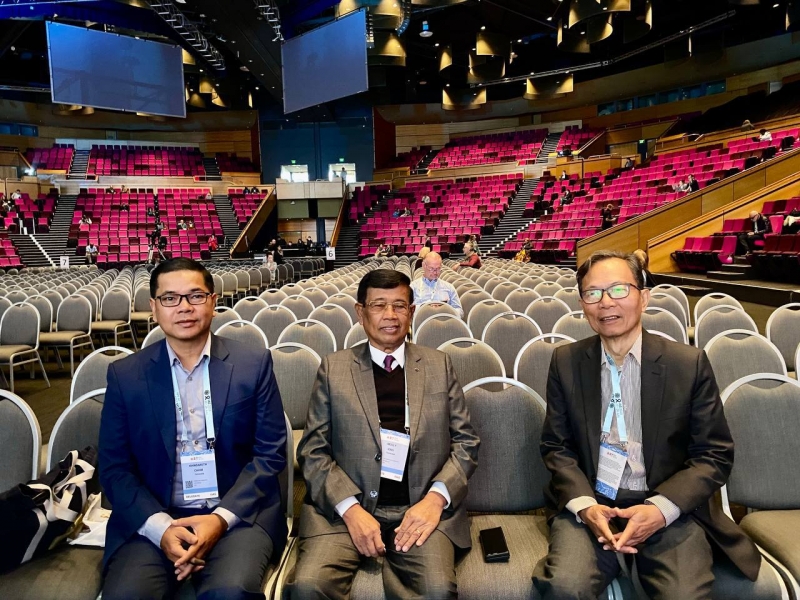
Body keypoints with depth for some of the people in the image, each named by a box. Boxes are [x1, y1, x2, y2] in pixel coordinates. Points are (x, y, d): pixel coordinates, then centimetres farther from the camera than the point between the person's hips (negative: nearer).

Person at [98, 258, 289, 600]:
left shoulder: (253, 364, 0)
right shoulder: (125, 375, 4)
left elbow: (270, 453, -2)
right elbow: (114, 467, 2)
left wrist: (221, 518, -14)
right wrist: (160, 527, -13)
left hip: (238, 513, -1)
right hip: (152, 519, 2)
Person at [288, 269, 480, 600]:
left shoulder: (439, 365, 9)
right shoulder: (333, 368, 6)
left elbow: (466, 442, 9)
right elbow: (313, 451, 3)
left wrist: (436, 497, -8)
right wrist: (349, 508, -11)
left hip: (421, 508, 0)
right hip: (345, 506, 0)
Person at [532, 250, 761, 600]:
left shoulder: (690, 363, -2)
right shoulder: (566, 362, 2)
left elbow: (715, 454, 1)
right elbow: (556, 447, 5)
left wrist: (661, 509, -13)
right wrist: (584, 505, -12)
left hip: (669, 508, 0)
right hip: (590, 504, 0)